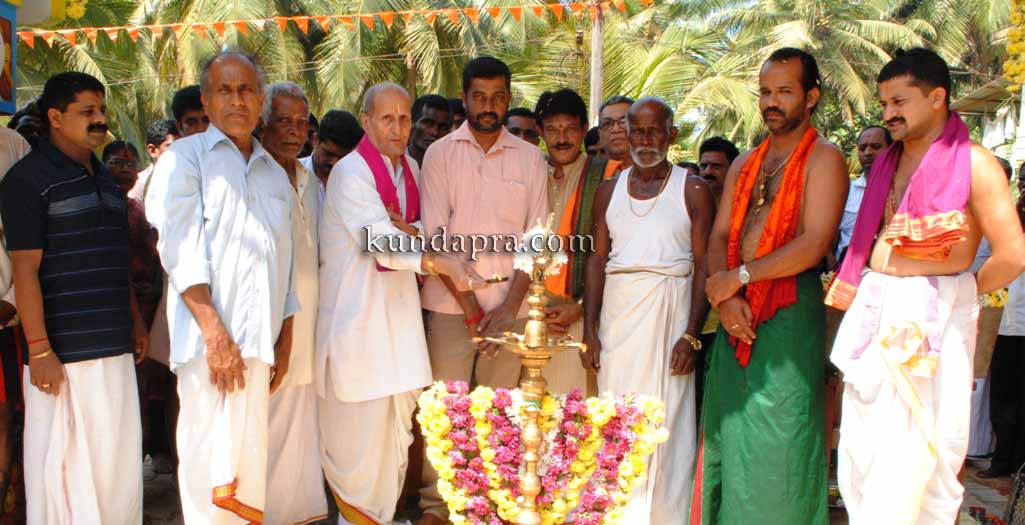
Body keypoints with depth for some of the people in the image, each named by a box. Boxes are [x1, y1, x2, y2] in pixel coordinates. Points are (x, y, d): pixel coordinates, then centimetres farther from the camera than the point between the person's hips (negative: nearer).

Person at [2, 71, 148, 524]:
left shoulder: (103, 178, 17)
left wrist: (135, 321, 16)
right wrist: (39, 349, -16)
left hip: (114, 349, 7)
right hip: (64, 352, -7)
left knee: (118, 460, 12)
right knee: (64, 468, 0)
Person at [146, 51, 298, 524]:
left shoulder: (275, 175, 20)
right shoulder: (185, 158, 4)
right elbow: (182, 251, -7)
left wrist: (285, 342, 14)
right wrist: (215, 334, -15)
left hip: (258, 342, 5)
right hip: (209, 340, -4)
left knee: (249, 459, 6)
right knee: (213, 460, -5)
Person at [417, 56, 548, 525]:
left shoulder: (530, 158, 9)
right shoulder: (440, 153, 4)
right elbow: (436, 236, -3)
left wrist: (509, 306, -6)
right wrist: (471, 308, -9)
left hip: (509, 301, 1)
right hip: (451, 300, -1)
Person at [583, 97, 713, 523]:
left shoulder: (693, 190, 3)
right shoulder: (609, 191, 13)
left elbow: (703, 265, -3)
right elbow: (597, 258, 9)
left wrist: (691, 335, -12)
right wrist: (590, 329, 1)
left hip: (670, 309, -3)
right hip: (618, 311, 3)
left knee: (667, 416, -1)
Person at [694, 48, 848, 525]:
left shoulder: (824, 159, -3)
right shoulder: (744, 163, 17)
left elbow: (814, 245, -15)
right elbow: (720, 235, 9)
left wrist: (740, 277, -12)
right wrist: (725, 297, -8)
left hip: (791, 311, -6)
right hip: (738, 314, 6)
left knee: (780, 441, 0)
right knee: (731, 434, 11)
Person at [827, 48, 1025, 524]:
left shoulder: (973, 163, -6)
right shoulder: (886, 163, 14)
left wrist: (956, 292, 2)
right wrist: (856, 287, 4)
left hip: (931, 320, -6)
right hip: (874, 312, 6)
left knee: (915, 458, -1)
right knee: (860, 451, 9)